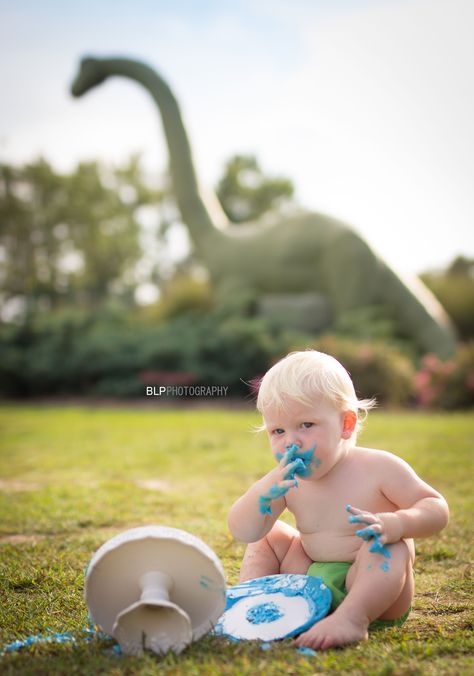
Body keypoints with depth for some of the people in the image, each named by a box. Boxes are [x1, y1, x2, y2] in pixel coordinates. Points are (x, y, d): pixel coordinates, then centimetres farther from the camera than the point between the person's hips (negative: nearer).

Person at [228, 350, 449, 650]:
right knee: (271, 537, 6)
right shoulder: (286, 481, -3)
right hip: (314, 580, 5)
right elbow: (243, 532, -8)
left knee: (386, 547, -33)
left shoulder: (379, 468, -15)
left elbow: (437, 508, -14)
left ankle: (353, 618, -45)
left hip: (376, 590, -5)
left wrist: (396, 523, -35)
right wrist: (263, 493, -28)